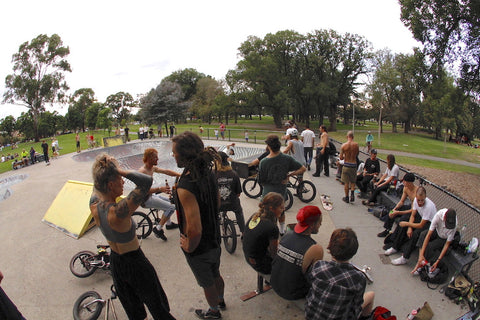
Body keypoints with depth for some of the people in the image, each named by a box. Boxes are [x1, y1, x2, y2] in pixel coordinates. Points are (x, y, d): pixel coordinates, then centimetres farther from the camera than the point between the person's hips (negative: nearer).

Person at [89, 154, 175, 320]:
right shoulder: (118, 212, -37)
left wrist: (102, 168, -11)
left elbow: (97, 183, 6)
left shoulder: (94, 207, -15)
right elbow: (147, 181, -43)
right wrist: (119, 170, -36)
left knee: (131, 305, 29)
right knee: (155, 302, 20)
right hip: (135, 263, -7)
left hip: (115, 261, 7)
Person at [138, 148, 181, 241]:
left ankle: (168, 223, 39)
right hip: (145, 199, -10)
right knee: (171, 207, -15)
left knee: (169, 201, 26)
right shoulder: (142, 171, -26)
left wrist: (180, 175, -3)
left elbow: (166, 171, 6)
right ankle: (158, 228, -6)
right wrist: (159, 189, -42)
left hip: (151, 195, 10)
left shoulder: (153, 168, 4)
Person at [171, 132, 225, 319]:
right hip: (214, 239, 7)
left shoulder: (185, 187, -36)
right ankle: (220, 301, 59)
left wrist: (189, 247, -18)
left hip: (199, 247, -7)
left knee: (207, 283, 22)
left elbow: (194, 229, -37)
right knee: (215, 275, 32)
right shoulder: (208, 173, -10)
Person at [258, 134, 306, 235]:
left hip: (268, 193, -4)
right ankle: (282, 230, 50)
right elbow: (303, 169, -10)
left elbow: (261, 182, -13)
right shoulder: (287, 159, -15)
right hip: (282, 192, 4)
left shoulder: (263, 162, -22)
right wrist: (289, 175, -6)